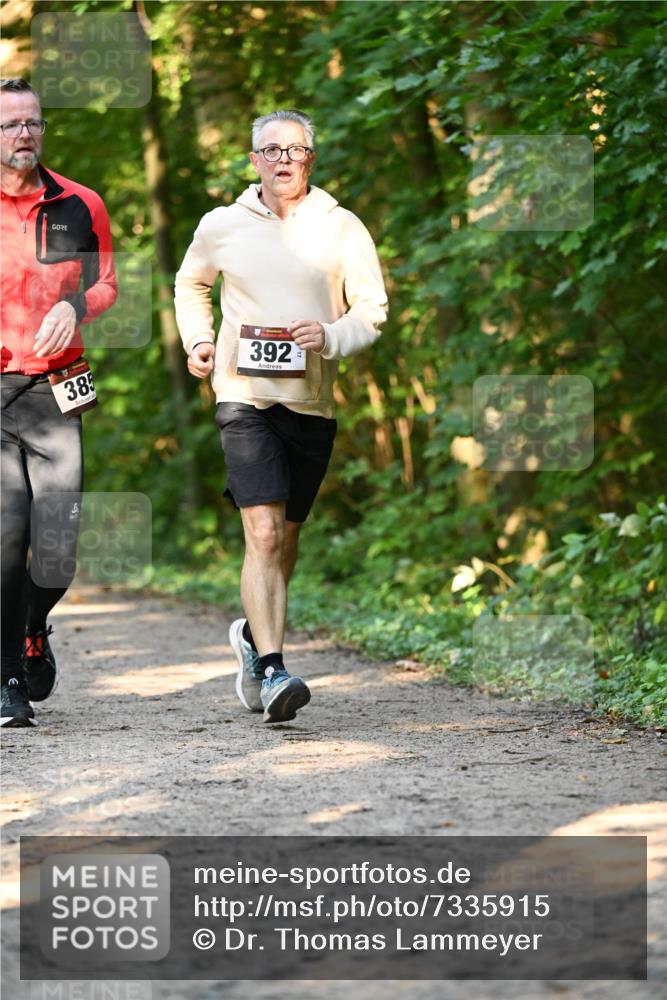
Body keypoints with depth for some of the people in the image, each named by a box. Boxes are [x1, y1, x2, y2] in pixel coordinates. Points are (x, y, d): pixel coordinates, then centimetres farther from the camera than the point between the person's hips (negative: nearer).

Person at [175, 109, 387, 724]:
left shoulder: (342, 229, 2)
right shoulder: (222, 227, 5)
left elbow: (373, 310, 2)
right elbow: (191, 284, 24)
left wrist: (330, 336, -17)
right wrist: (197, 339, 8)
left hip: (312, 400, 2)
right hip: (244, 396, -2)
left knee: (285, 540, 14)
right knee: (263, 535, -17)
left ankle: (254, 635, 40)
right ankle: (271, 673, -22)